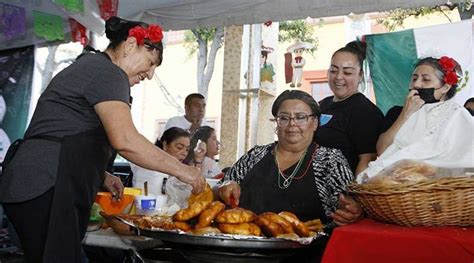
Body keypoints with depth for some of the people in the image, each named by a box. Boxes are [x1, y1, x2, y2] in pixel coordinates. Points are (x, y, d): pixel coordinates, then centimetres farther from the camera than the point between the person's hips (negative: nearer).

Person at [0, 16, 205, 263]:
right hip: (46, 192, -10)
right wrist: (180, 169, -13)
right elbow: (125, 140, -22)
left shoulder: (88, 67, 23)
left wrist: (102, 176, 16)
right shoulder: (108, 72, -7)